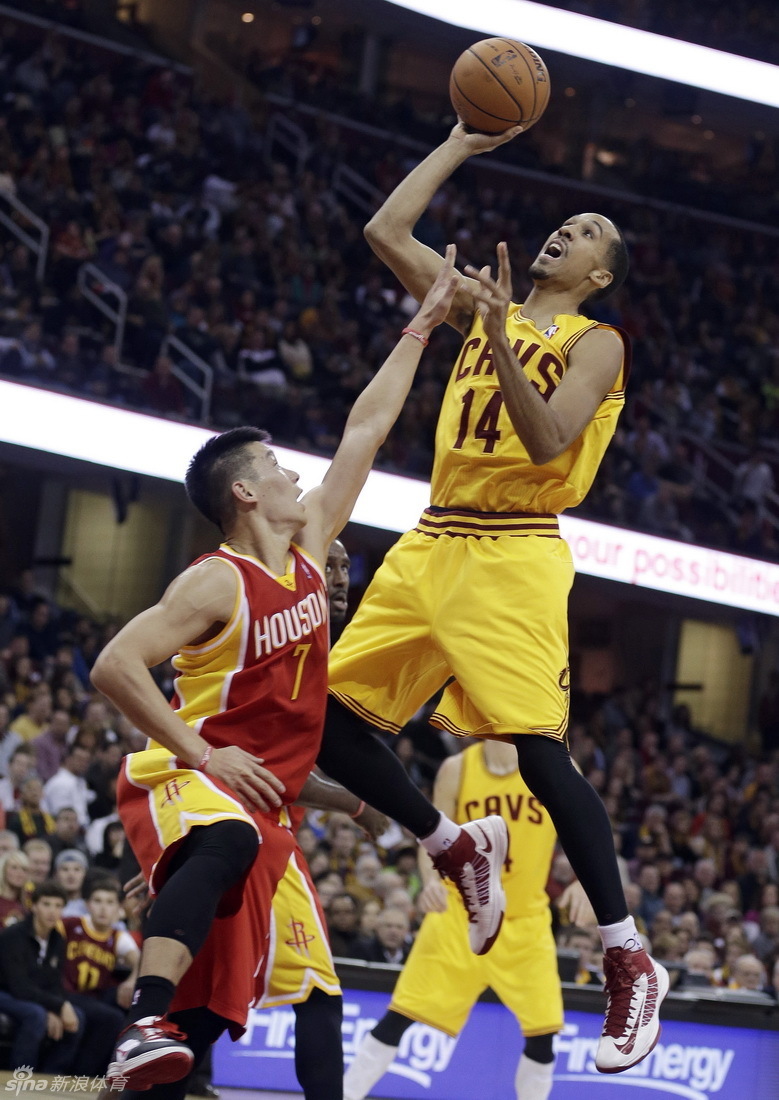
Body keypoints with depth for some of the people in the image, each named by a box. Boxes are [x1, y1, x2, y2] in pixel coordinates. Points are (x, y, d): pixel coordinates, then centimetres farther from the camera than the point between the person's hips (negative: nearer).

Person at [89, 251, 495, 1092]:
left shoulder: (307, 549, 8)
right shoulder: (216, 584, -13)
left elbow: (363, 432, 14)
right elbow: (115, 667, -19)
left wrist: (421, 328, 16)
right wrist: (203, 755, -22)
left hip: (260, 802, 8)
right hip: (184, 784, -8)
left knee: (218, 998, 0)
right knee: (226, 844, -42)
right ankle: (144, 1030, -55)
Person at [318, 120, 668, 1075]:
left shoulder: (596, 342, 2)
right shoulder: (482, 309, 18)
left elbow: (547, 442, -14)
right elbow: (385, 231, 15)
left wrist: (498, 340, -23)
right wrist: (461, 145, 18)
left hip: (514, 556, -6)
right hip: (431, 545, 7)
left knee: (540, 754, -16)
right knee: (324, 717, 1)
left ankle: (630, 964, -10)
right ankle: (452, 852, 22)